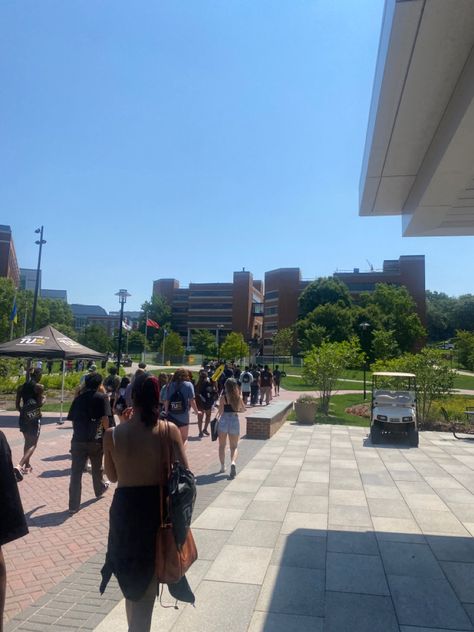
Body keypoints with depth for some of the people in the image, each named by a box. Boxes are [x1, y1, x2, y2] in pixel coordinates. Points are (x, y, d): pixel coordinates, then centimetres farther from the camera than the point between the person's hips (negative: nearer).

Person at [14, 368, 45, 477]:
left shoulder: (21, 387, 8)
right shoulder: (39, 387, -10)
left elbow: (17, 406, 8)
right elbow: (40, 403, -14)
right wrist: (43, 399, 5)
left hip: (24, 417, 6)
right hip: (35, 418, -6)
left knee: (27, 442, 23)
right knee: (33, 444, -2)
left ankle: (27, 466, 31)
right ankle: (20, 466, -20)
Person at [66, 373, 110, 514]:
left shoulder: (79, 398, 8)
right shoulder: (102, 397, -6)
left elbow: (72, 418, 7)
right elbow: (105, 419, -14)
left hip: (78, 440, 2)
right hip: (96, 440, -2)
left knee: (76, 472, 3)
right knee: (97, 468, 21)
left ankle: (73, 505, 4)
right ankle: (99, 489, 44)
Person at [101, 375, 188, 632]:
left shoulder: (113, 434, -11)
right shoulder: (169, 430, -14)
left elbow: (112, 476, 4)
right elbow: (184, 473, -14)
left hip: (124, 507, 2)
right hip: (157, 506, -2)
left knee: (132, 576, 27)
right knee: (147, 580, 18)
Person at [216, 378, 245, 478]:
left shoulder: (223, 397, -7)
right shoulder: (238, 397, 0)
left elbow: (220, 411, -9)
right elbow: (243, 409, 12)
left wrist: (217, 419, 7)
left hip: (224, 421, -1)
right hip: (235, 421, 1)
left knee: (222, 445, 17)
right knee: (234, 446, 10)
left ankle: (222, 466, 22)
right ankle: (233, 462, -16)